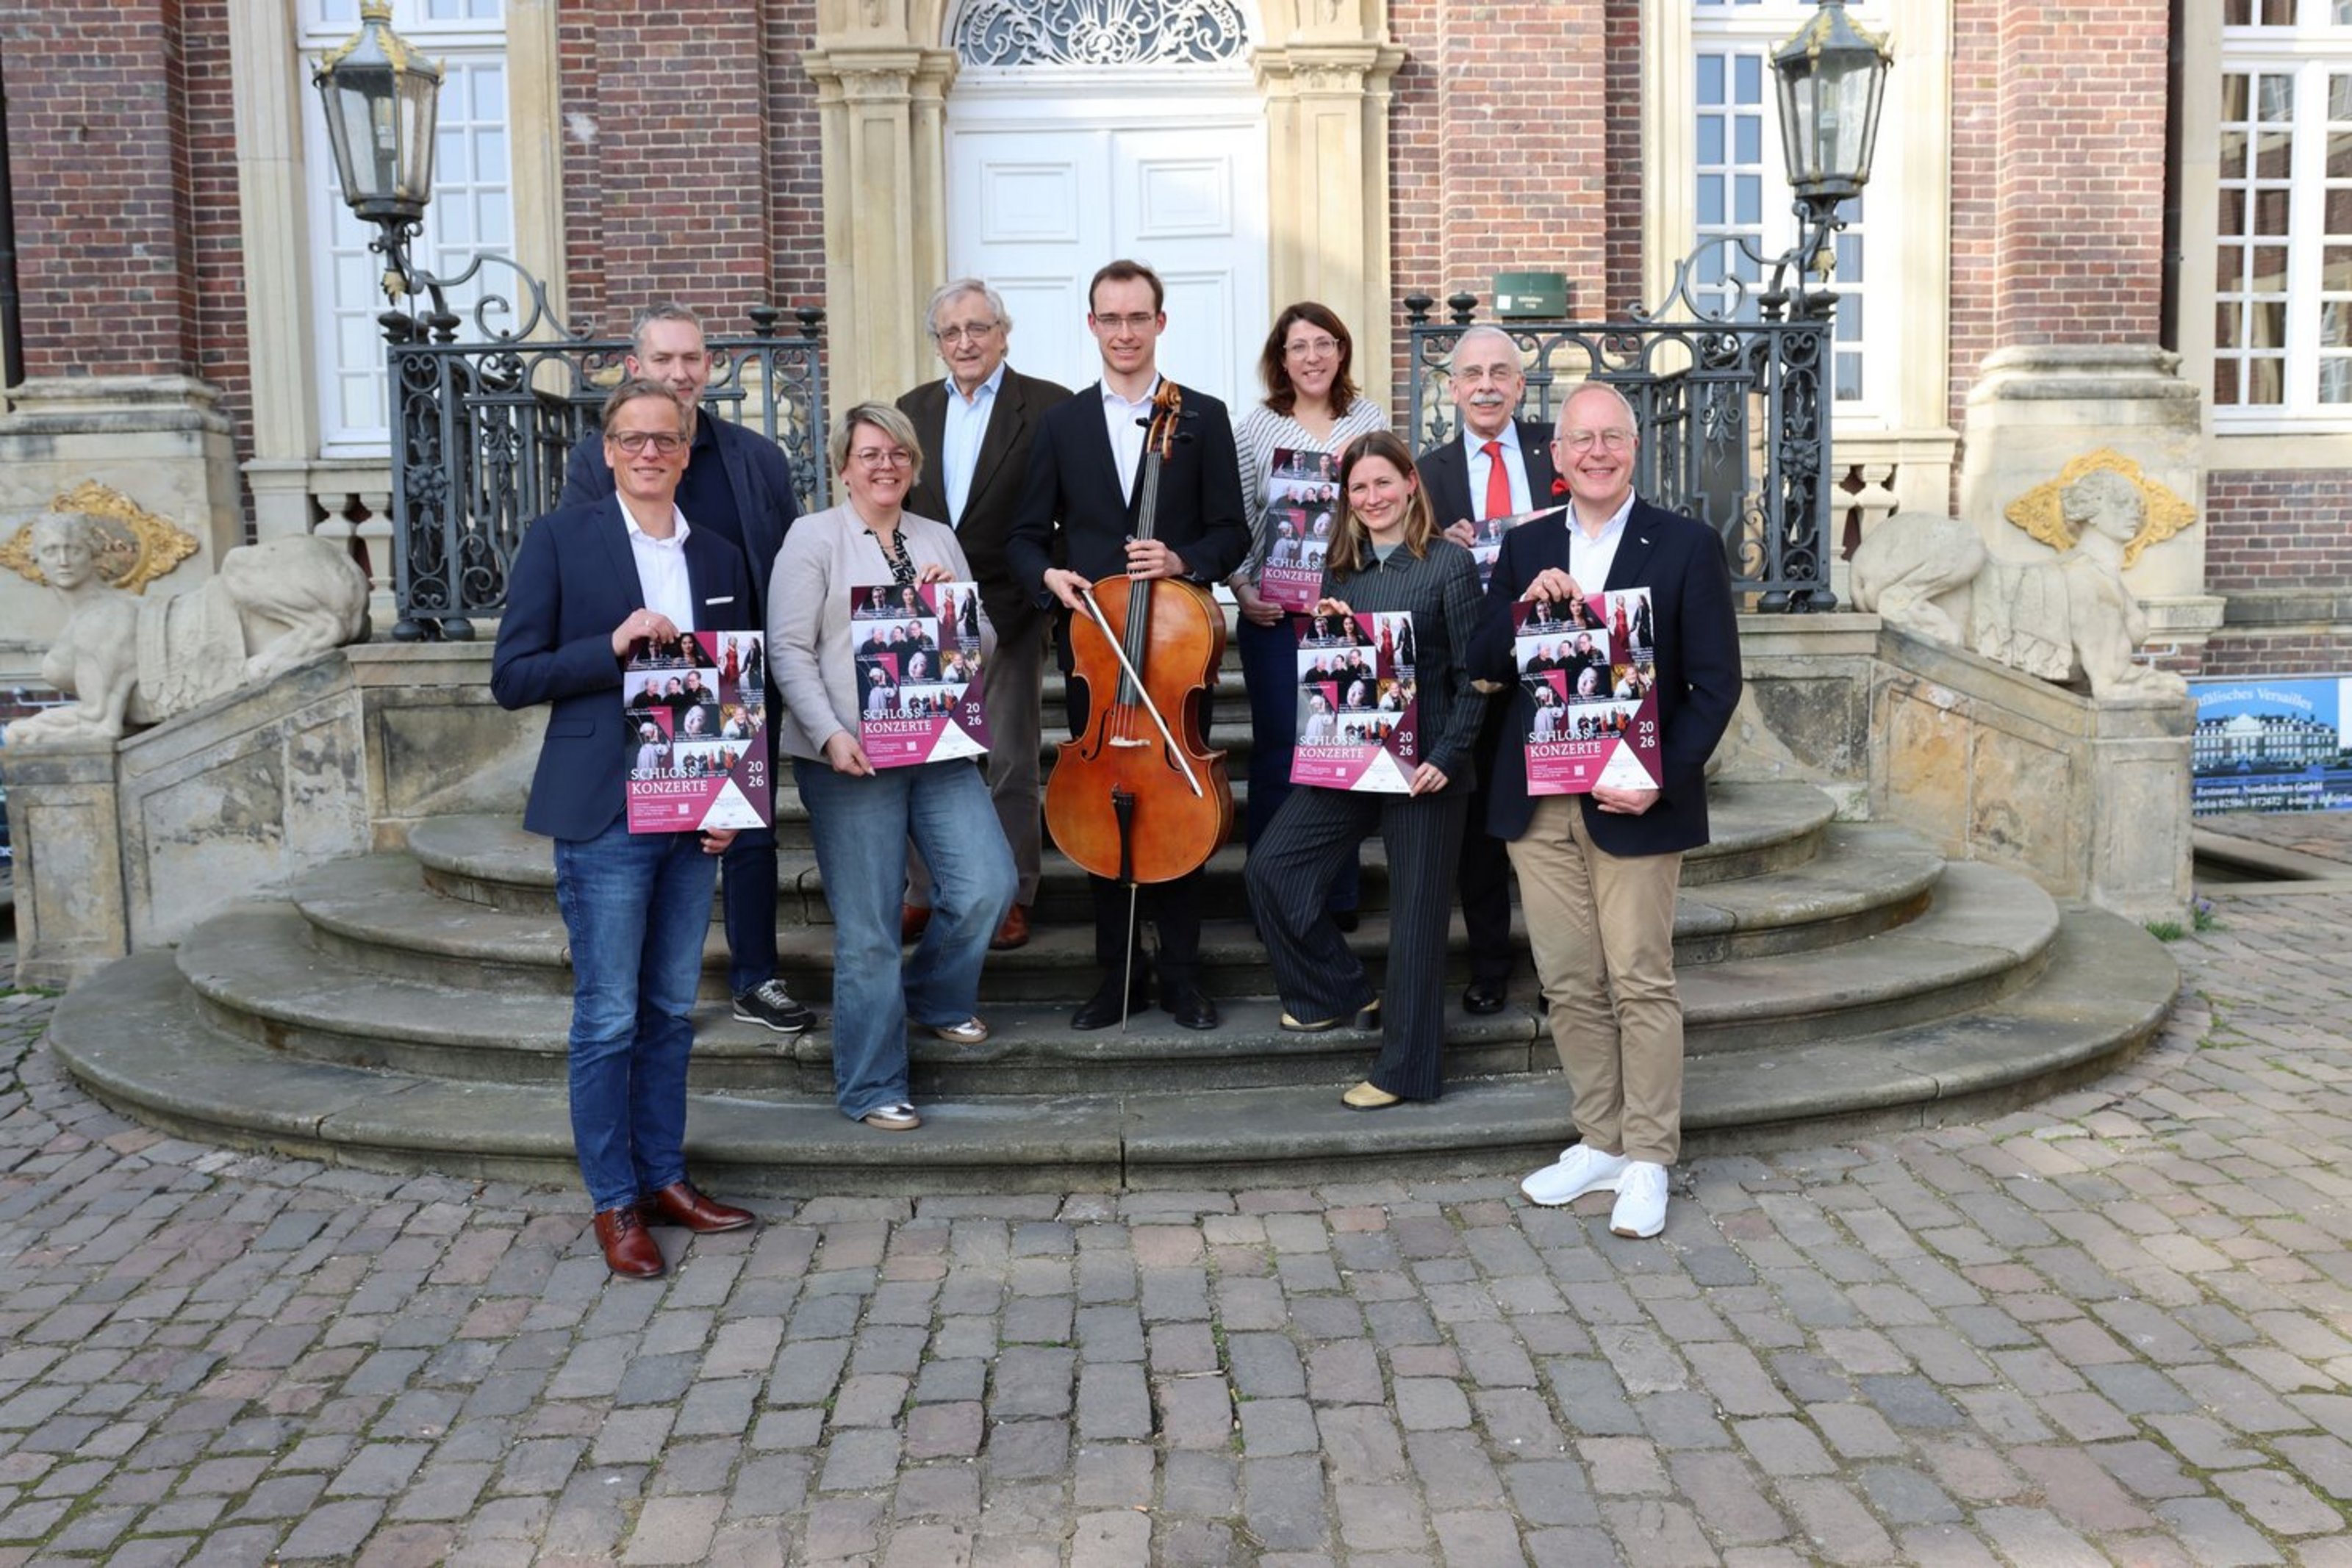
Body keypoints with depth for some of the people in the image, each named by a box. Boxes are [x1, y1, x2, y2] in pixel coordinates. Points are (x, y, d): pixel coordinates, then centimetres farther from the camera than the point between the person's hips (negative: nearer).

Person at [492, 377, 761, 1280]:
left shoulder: (720, 558, 10)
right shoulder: (560, 541, -3)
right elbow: (512, 678, -6)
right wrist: (613, 646, -19)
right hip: (603, 819, -5)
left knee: (671, 1012, 14)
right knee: (608, 1019, 1)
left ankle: (664, 1177, 26)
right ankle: (614, 1204, 14)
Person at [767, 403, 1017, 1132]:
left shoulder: (939, 540, 16)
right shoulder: (814, 537, 1)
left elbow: (981, 647, 15)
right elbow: (789, 651, -6)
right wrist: (832, 736, -17)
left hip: (939, 745, 5)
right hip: (851, 757, -4)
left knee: (987, 888, -5)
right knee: (868, 929, -1)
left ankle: (935, 996, 26)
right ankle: (871, 1087, 14)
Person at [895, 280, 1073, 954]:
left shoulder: (1047, 406, -3)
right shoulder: (913, 410, 11)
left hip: (1008, 612, -4)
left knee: (1010, 760, 4)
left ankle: (1012, 894, 15)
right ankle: (925, 891, 19)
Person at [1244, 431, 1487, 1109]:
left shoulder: (1450, 563, -6)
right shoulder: (1341, 568, 10)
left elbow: (1473, 676, -7)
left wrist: (1447, 756, -16)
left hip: (1423, 764, -6)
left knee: (1416, 908, 2)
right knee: (1271, 867, -1)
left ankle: (1406, 1067, 14)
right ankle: (1341, 993, 20)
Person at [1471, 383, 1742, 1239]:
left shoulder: (1687, 547, -2)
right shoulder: (1525, 548, 10)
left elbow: (1715, 682, -4)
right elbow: (1482, 667, 7)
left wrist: (1665, 779, -16)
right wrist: (1522, 608, -12)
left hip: (1632, 804, -4)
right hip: (1538, 804, 4)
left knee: (1641, 984, 1)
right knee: (1568, 984, 10)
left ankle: (1648, 1161, 13)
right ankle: (1600, 1142, 24)